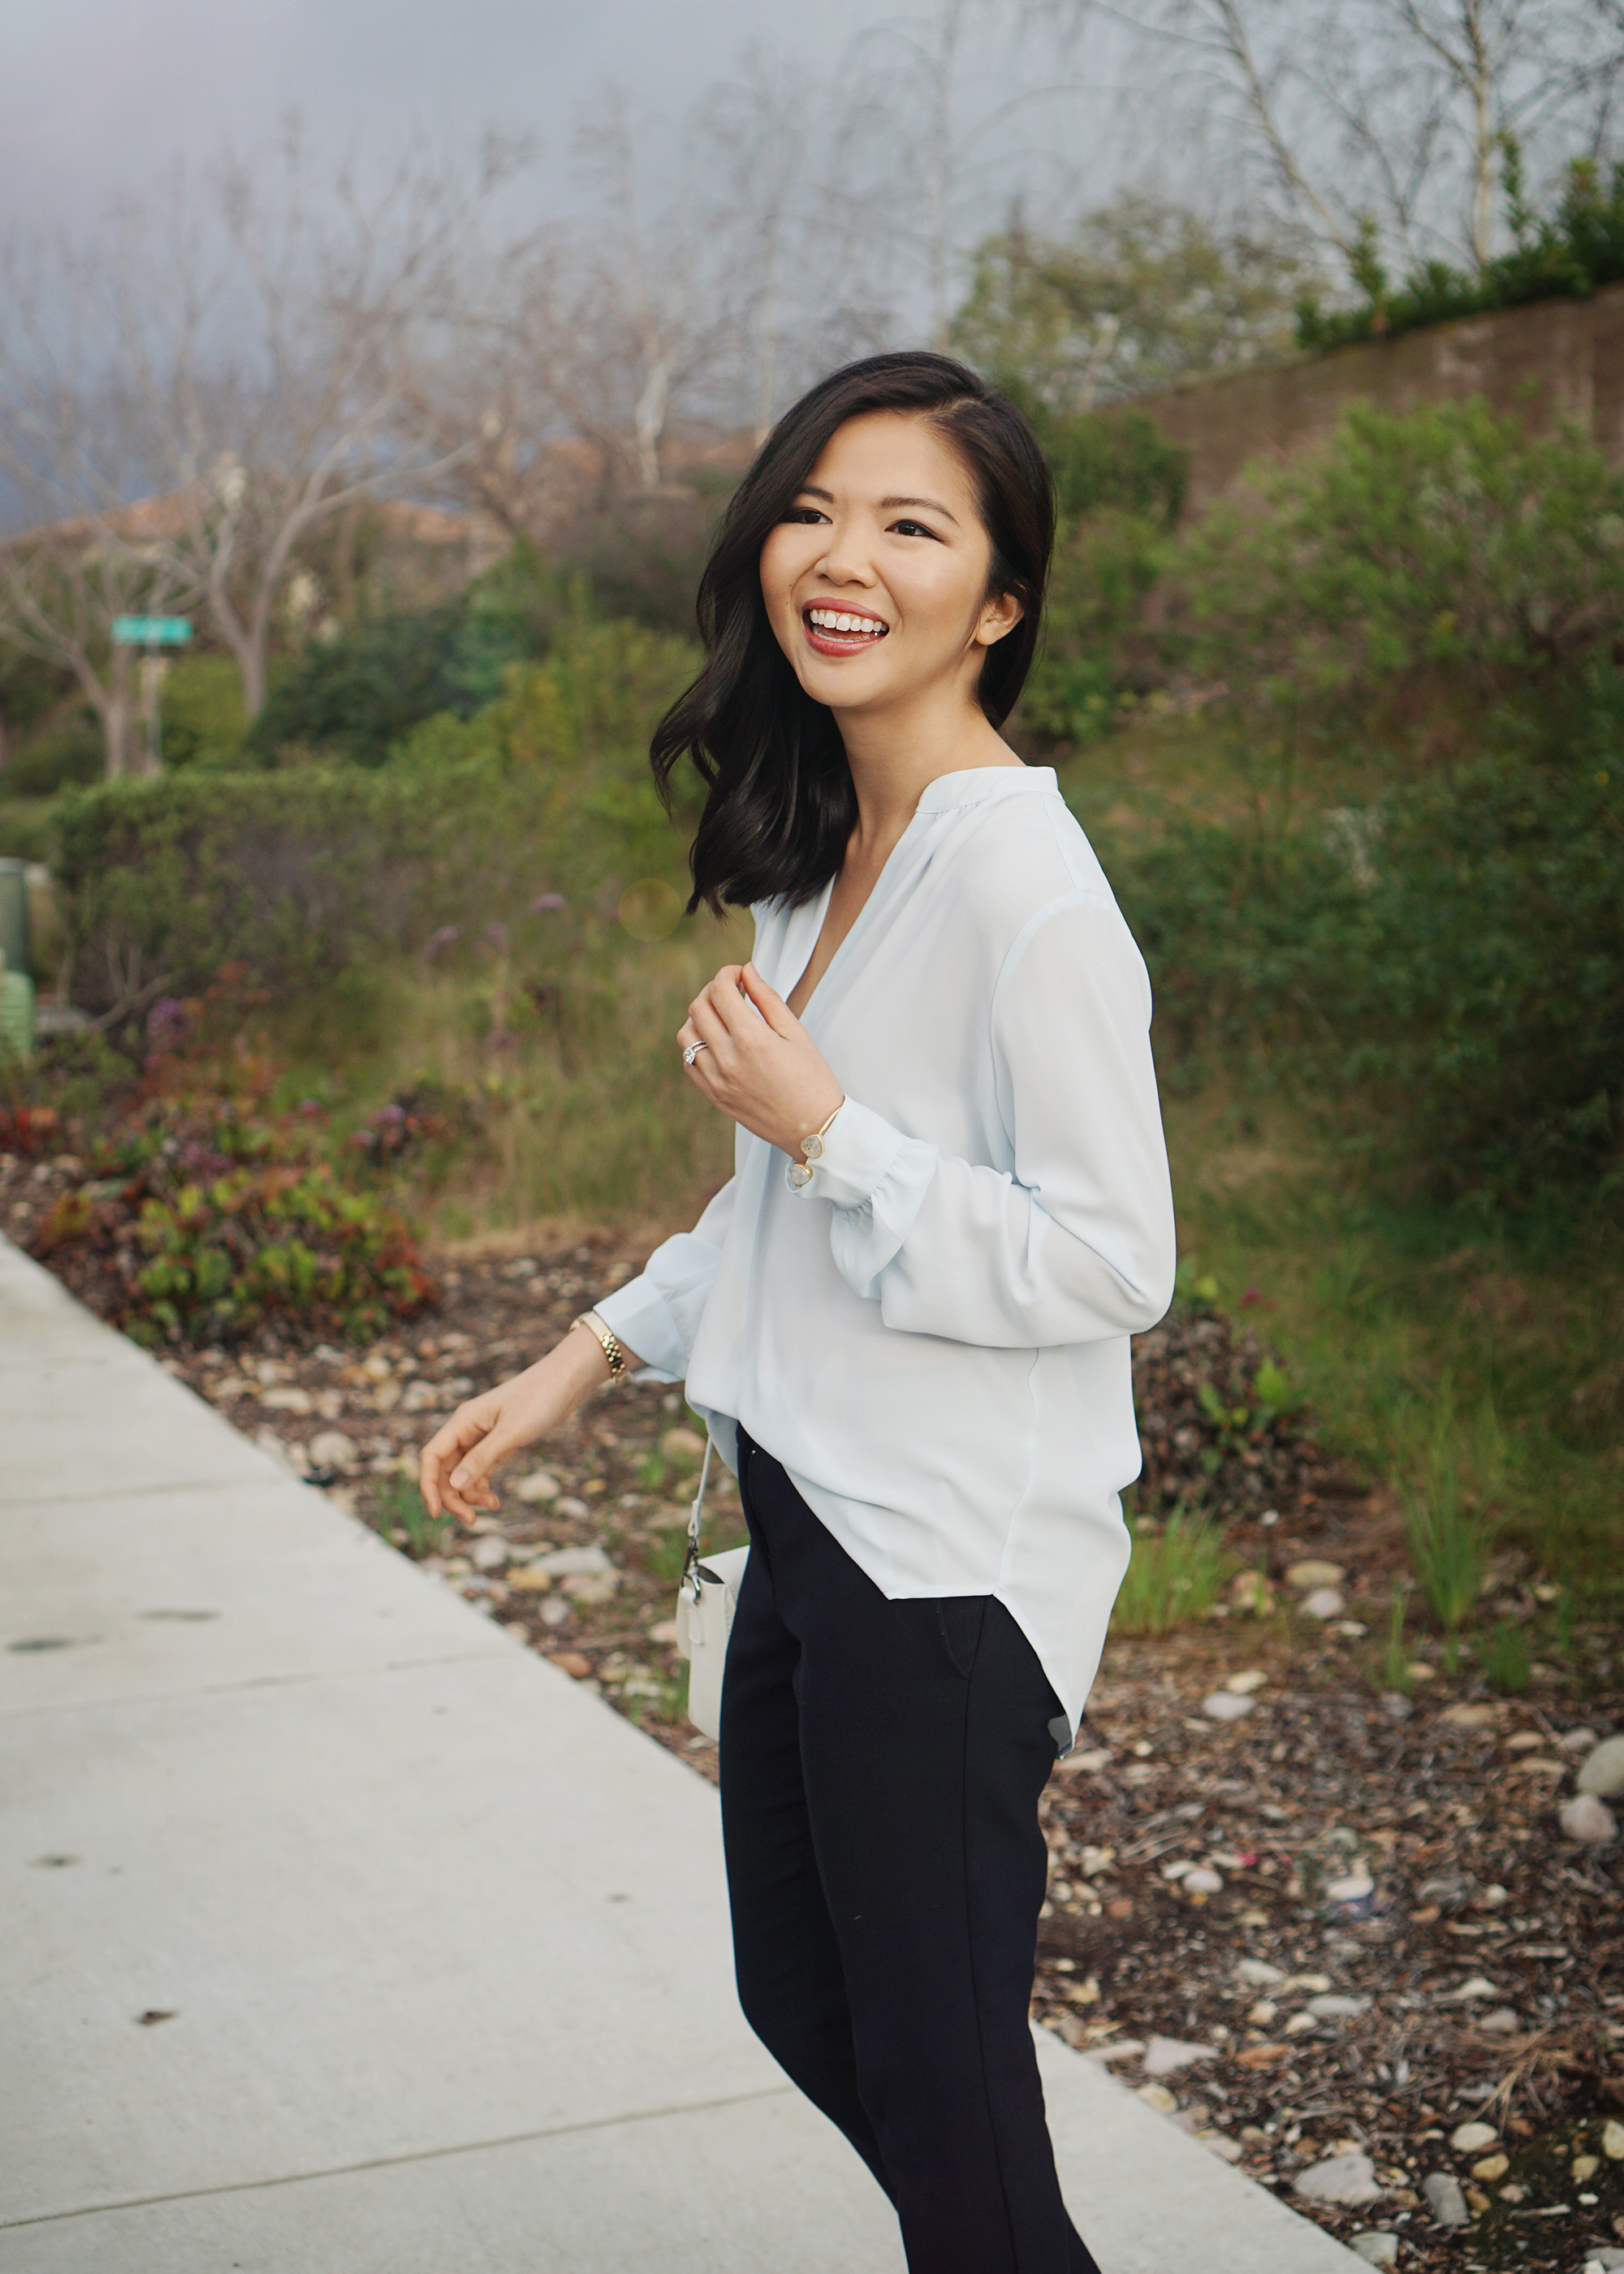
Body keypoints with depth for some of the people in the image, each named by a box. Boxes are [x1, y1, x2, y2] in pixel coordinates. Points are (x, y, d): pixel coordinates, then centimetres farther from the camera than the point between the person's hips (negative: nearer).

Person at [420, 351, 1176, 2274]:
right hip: (810, 1523, 9)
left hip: (949, 1561, -9)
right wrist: (588, 1357, 17)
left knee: (936, 2079, 4)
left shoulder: (1022, 886, -20)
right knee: (804, 2004, 23)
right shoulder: (822, 853, 9)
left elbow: (1110, 1263, -21)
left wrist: (822, 1123, -22)